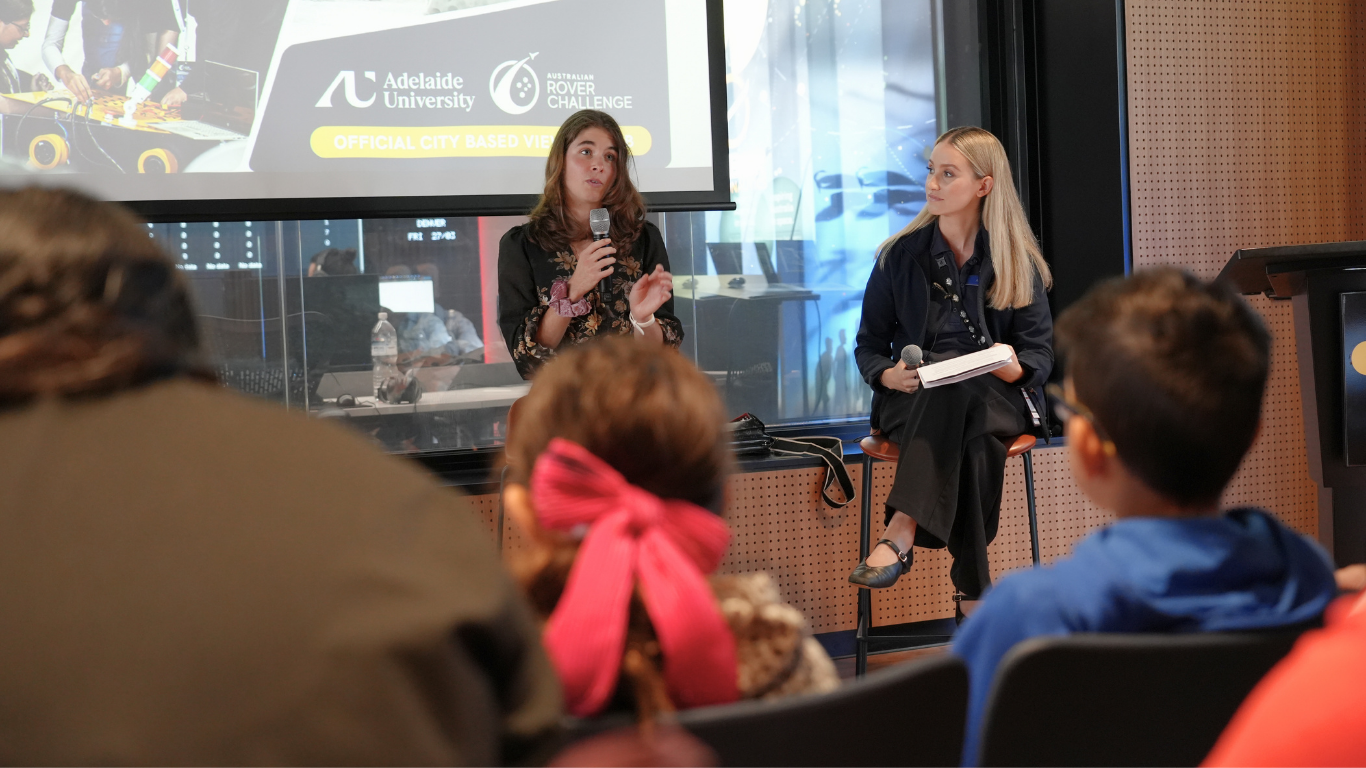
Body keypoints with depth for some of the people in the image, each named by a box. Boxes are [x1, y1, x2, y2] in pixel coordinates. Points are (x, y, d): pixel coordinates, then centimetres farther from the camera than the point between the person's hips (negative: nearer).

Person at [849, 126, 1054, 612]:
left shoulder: (1018, 262, 8)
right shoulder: (900, 256, 10)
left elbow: (1040, 352, 6)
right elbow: (868, 345, 11)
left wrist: (1015, 368, -19)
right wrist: (888, 375, -13)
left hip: (997, 398, 0)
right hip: (912, 403, 1)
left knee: (956, 391, -39)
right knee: (969, 439, -37)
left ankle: (900, 536, -46)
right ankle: (972, 588, -40)